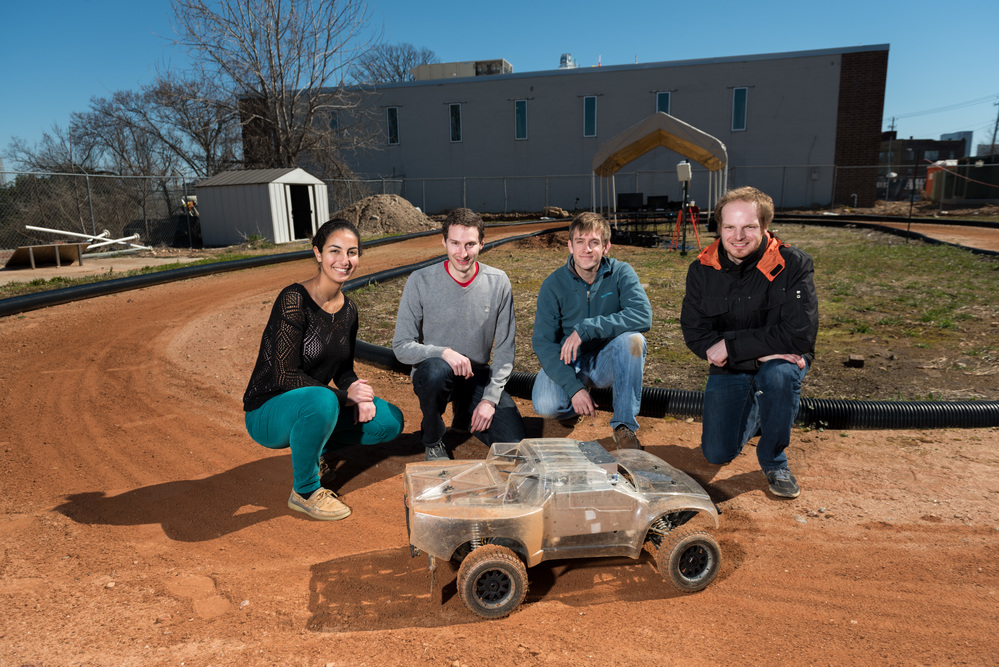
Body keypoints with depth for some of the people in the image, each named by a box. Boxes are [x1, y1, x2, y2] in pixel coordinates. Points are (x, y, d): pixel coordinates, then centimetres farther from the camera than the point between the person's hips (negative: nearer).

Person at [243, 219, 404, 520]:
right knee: (322, 400, -39)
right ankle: (304, 492, -12)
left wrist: (361, 395, -11)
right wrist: (343, 395, -25)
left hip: (312, 405, 7)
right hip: (268, 411, -6)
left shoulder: (348, 309, 2)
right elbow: (284, 376, -24)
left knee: (390, 421, -7)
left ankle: (313, 447, 14)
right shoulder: (294, 299, -21)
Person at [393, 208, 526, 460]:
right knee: (436, 370, -39)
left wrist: (490, 398, -11)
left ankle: (466, 416, 20)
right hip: (433, 372, -2)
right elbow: (402, 347, -12)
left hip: (478, 375, 2)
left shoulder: (498, 282, -6)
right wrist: (443, 352, -30)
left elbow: (505, 349, -2)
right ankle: (433, 440, -6)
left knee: (513, 444, -13)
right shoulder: (421, 282, -12)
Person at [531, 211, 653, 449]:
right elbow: (543, 342, -15)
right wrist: (573, 387, -26)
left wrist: (585, 329, -33)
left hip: (607, 360, 1)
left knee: (633, 339, -31)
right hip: (567, 361, 0)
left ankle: (624, 424, -15)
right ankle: (580, 398, 9)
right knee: (546, 406, -28)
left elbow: (643, 316, -27)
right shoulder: (554, 284, -11)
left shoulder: (621, 273, -10)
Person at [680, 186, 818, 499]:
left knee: (778, 375, -38)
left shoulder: (793, 264, -16)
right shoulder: (702, 269, -8)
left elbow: (800, 333, -24)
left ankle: (773, 459, -10)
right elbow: (695, 334, -13)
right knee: (718, 454, -6)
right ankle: (754, 411, 29)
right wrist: (759, 353, -25)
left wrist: (732, 345, -25)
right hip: (728, 369, 2)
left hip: (780, 362, -2)